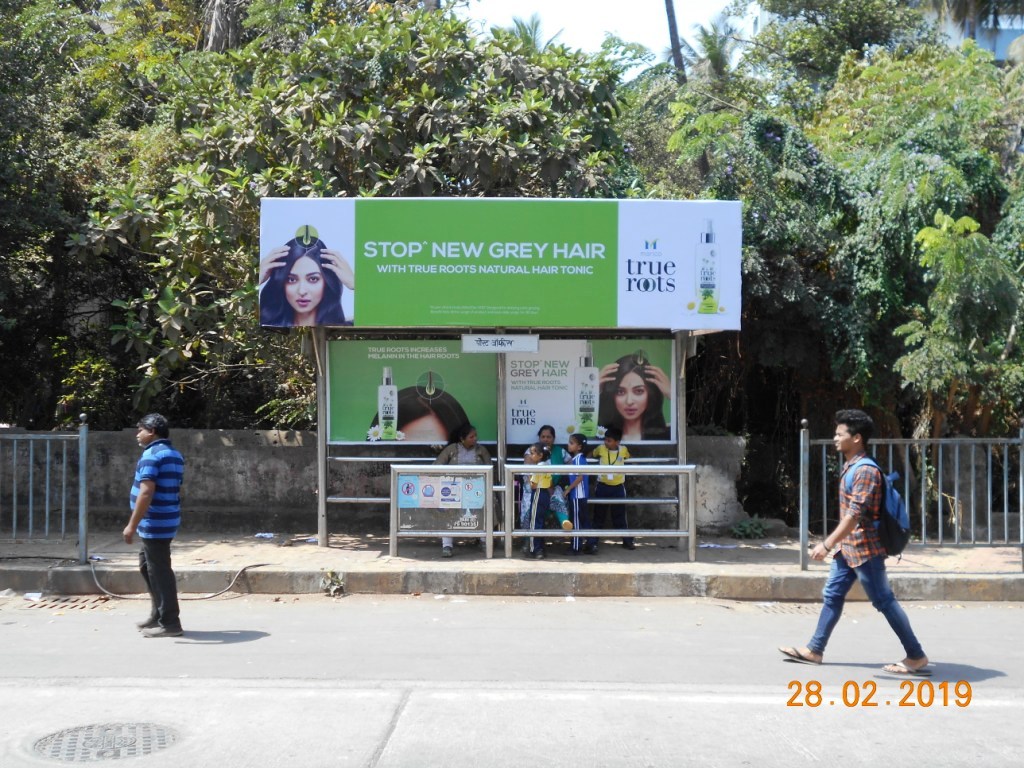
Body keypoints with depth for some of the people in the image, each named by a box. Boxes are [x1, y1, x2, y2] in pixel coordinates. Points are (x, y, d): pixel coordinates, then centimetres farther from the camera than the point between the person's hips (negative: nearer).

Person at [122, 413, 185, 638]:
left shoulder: (151, 455, -15)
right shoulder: (175, 455, 14)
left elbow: (146, 493, -23)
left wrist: (132, 525, -21)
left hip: (154, 523, -10)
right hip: (166, 521, 10)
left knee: (159, 571, -3)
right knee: (147, 566, 21)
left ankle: (169, 623, 2)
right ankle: (158, 615, 27)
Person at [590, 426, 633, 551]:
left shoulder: (623, 450, -6)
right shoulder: (601, 448, -8)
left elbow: (628, 458, 17)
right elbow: (590, 455, 12)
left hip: (618, 487, 1)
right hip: (602, 486, -1)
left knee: (620, 515, 13)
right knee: (599, 516, 4)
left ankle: (627, 540, 26)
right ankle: (592, 543, 5)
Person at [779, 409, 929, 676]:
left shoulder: (866, 471, -20)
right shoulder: (850, 467, 10)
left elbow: (854, 515, -26)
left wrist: (826, 544, -27)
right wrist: (834, 544, 24)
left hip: (864, 550, -10)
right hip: (847, 547, 10)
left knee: (885, 602, -2)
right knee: (832, 595, 13)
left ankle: (917, 656, 7)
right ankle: (814, 650, 21)